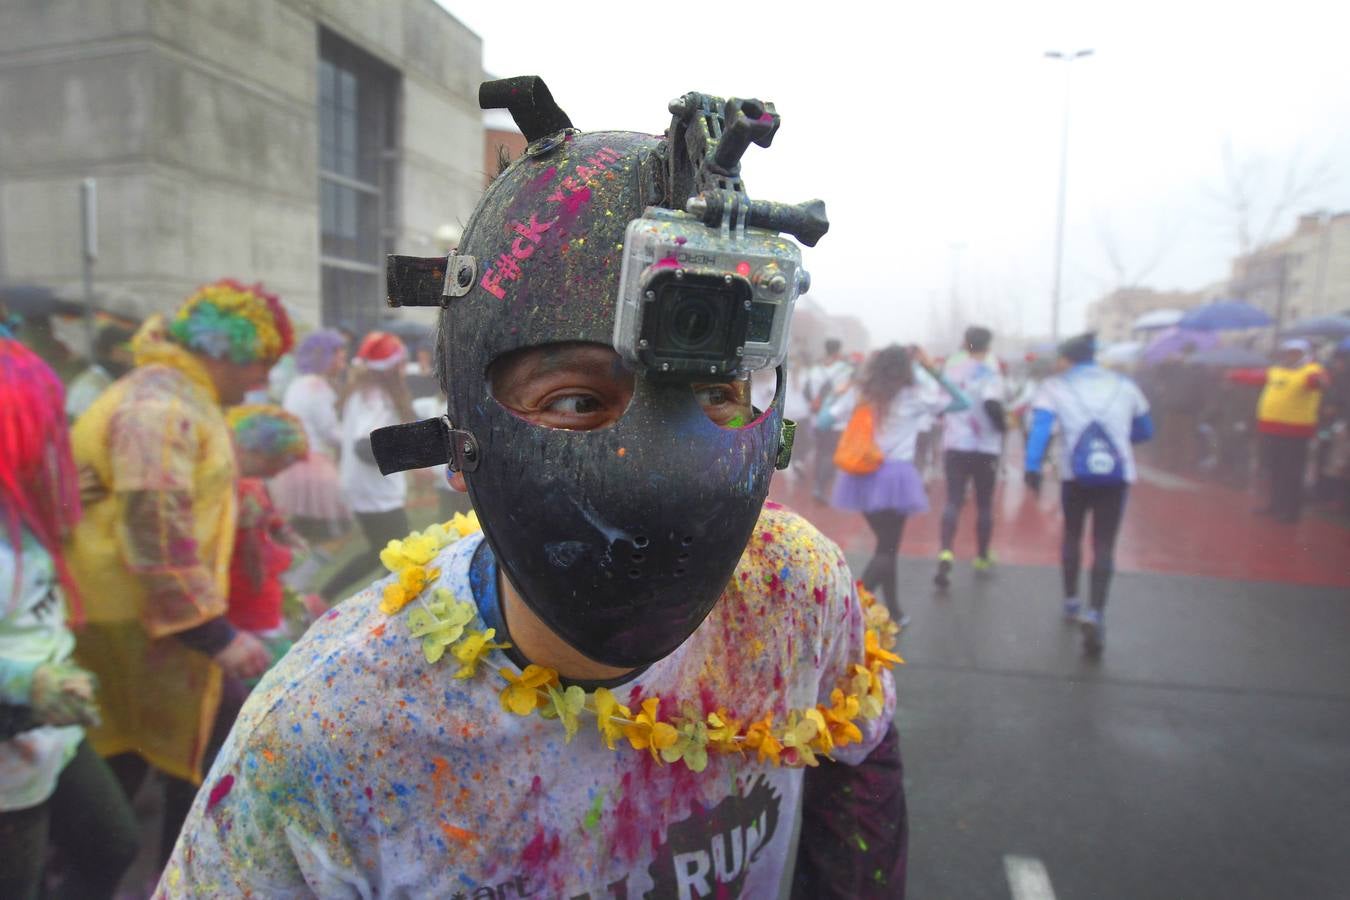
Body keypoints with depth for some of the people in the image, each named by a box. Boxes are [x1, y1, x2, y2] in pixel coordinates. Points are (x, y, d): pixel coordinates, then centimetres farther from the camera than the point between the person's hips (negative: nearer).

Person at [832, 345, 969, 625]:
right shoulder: (914, 397, -4)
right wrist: (933, 370, 5)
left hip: (864, 477, 5)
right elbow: (962, 402, 4)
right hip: (893, 477, -5)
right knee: (887, 549, 2)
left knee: (886, 545, 18)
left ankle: (893, 612, 25)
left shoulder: (863, 395, 5)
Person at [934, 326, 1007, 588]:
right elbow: (992, 403, -25)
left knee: (953, 501, 0)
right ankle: (982, 557, 26)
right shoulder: (990, 369, -10)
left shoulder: (951, 366, 4)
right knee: (984, 504, 13)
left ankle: (946, 552, -22)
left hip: (954, 444, 3)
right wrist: (1003, 426, -9)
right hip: (985, 447, -2)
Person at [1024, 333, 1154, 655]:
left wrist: (1032, 467, -17)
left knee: (1072, 534, 21)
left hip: (1075, 473, -1)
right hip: (1117, 474, 1)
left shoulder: (1055, 386, 5)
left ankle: (1071, 601, 32)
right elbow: (1145, 431, 22)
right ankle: (1095, 613, -14)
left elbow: (1040, 427, -11)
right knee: (1104, 545, 2)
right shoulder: (1124, 384, 14)